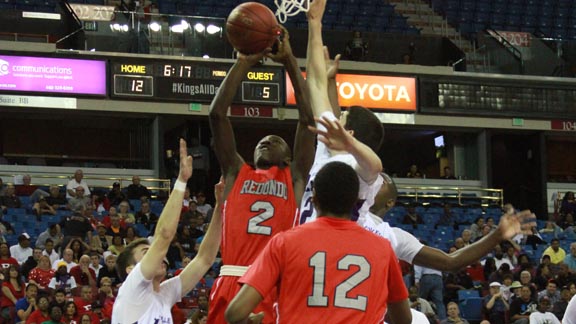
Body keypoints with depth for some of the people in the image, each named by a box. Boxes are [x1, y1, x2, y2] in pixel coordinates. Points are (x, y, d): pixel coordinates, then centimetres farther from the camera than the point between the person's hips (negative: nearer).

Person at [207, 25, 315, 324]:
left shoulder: (295, 177, 19)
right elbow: (217, 114, 14)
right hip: (233, 283, 1)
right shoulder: (236, 173, 21)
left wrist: (289, 61, 10)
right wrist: (244, 63, 13)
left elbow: (308, 119, 11)